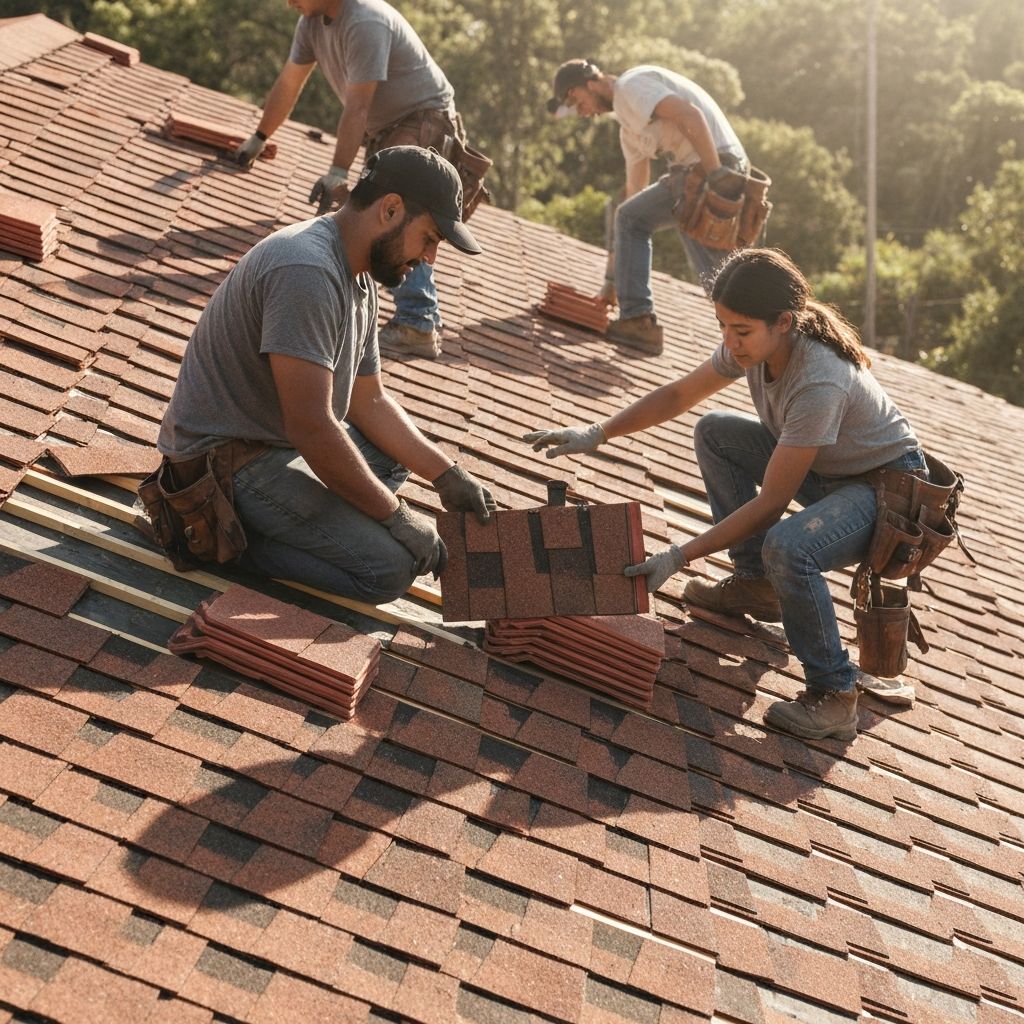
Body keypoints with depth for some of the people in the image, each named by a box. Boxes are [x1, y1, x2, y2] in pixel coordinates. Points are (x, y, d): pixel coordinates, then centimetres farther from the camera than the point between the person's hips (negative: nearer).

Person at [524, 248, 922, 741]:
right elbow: (679, 394, 5)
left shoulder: (819, 383, -35)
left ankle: (835, 694, -14)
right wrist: (596, 433, -5)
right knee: (713, 432, 3)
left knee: (787, 547, -35)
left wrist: (679, 557, -30)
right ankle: (755, 585, 11)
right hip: (825, 468, 9)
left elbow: (770, 503, -31)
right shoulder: (752, 344, -12)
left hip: (890, 484, -8)